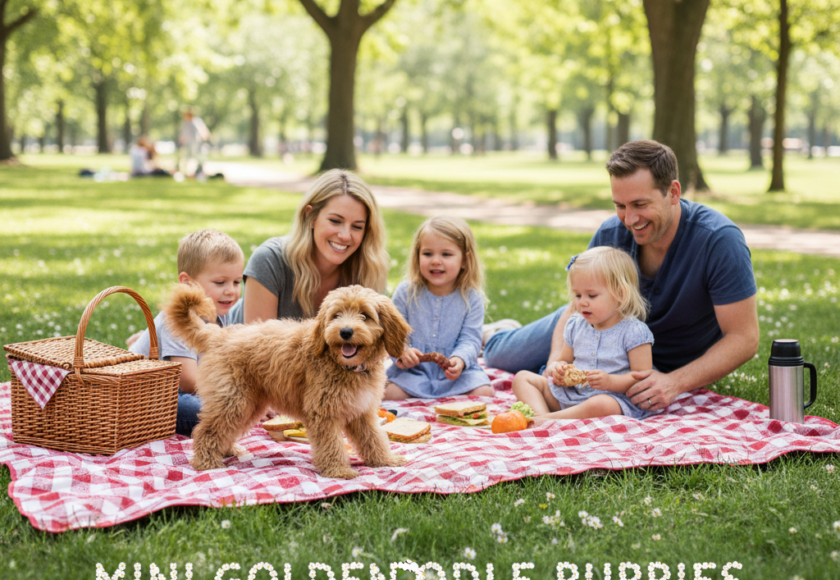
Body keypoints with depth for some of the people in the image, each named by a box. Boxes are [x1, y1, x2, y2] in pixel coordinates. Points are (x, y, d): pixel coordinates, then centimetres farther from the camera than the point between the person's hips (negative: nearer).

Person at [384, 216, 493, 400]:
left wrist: (460, 359, -28)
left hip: (457, 371, 1)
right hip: (412, 369, 0)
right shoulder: (405, 292, -3)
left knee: (484, 393, -22)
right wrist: (402, 351, -24)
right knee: (390, 394, -25)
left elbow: (470, 339, -7)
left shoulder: (472, 297, -4)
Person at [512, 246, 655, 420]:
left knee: (600, 405, -43)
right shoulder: (576, 326, 13)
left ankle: (546, 420, -36)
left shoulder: (634, 332, -7)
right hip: (569, 394, 7)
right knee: (522, 377, 0)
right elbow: (564, 360, 25)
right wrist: (559, 369, -1)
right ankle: (540, 414, -27)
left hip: (614, 397, -7)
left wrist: (610, 381, -26)